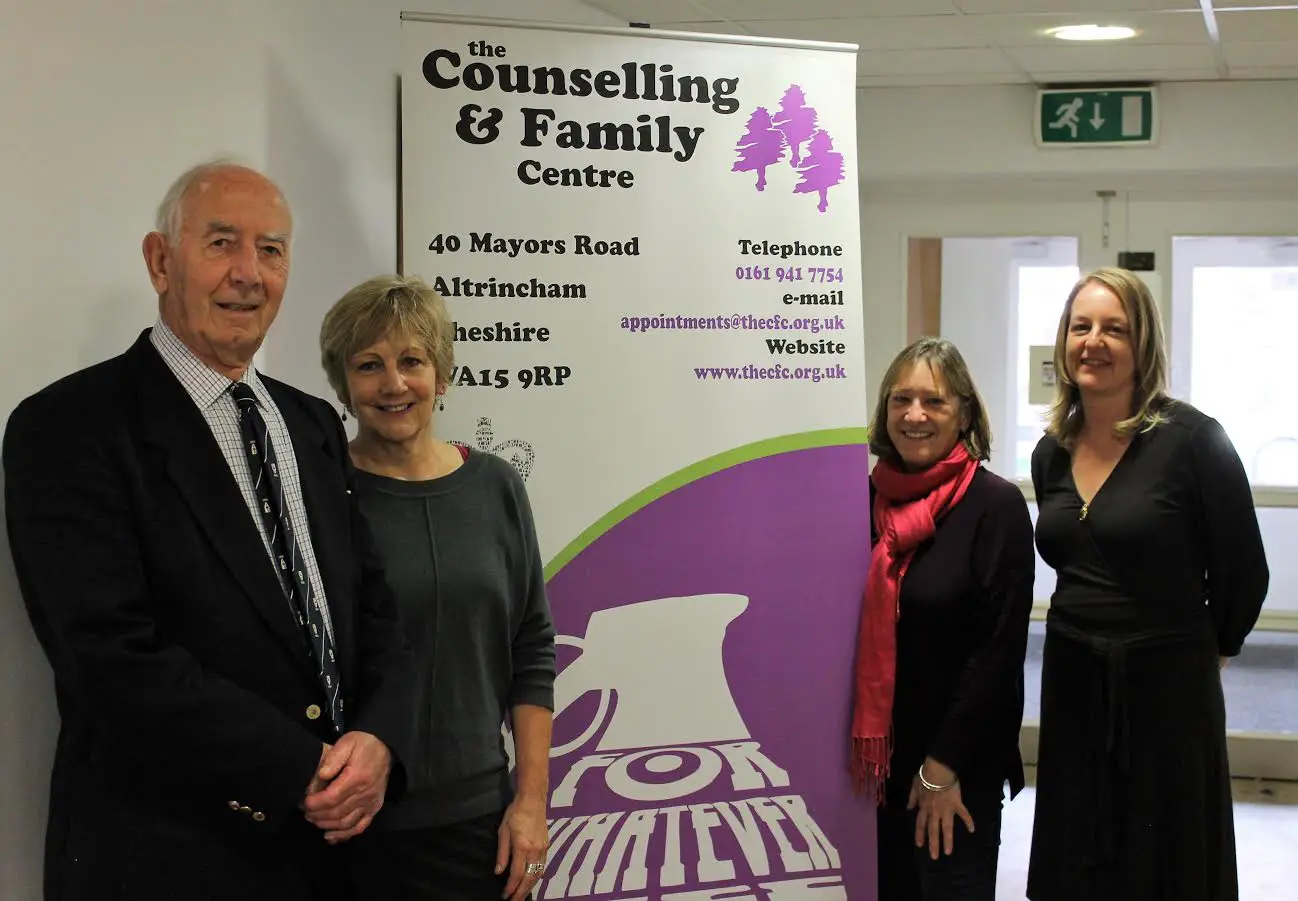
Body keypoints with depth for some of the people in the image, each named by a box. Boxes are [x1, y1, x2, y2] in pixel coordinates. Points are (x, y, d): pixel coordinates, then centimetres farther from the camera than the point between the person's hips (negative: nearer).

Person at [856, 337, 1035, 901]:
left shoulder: (996, 505, -11)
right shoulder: (869, 498, 3)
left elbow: (1000, 650, -14)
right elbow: (857, 631, 9)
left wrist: (944, 766, -14)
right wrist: (861, 747, 1)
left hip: (958, 764, -4)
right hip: (879, 755, 4)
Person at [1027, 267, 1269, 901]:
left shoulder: (1191, 439, -13)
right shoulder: (1051, 453, 5)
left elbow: (1244, 574, -6)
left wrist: (1201, 651, 7)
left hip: (1167, 688, -5)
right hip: (1072, 684, 5)